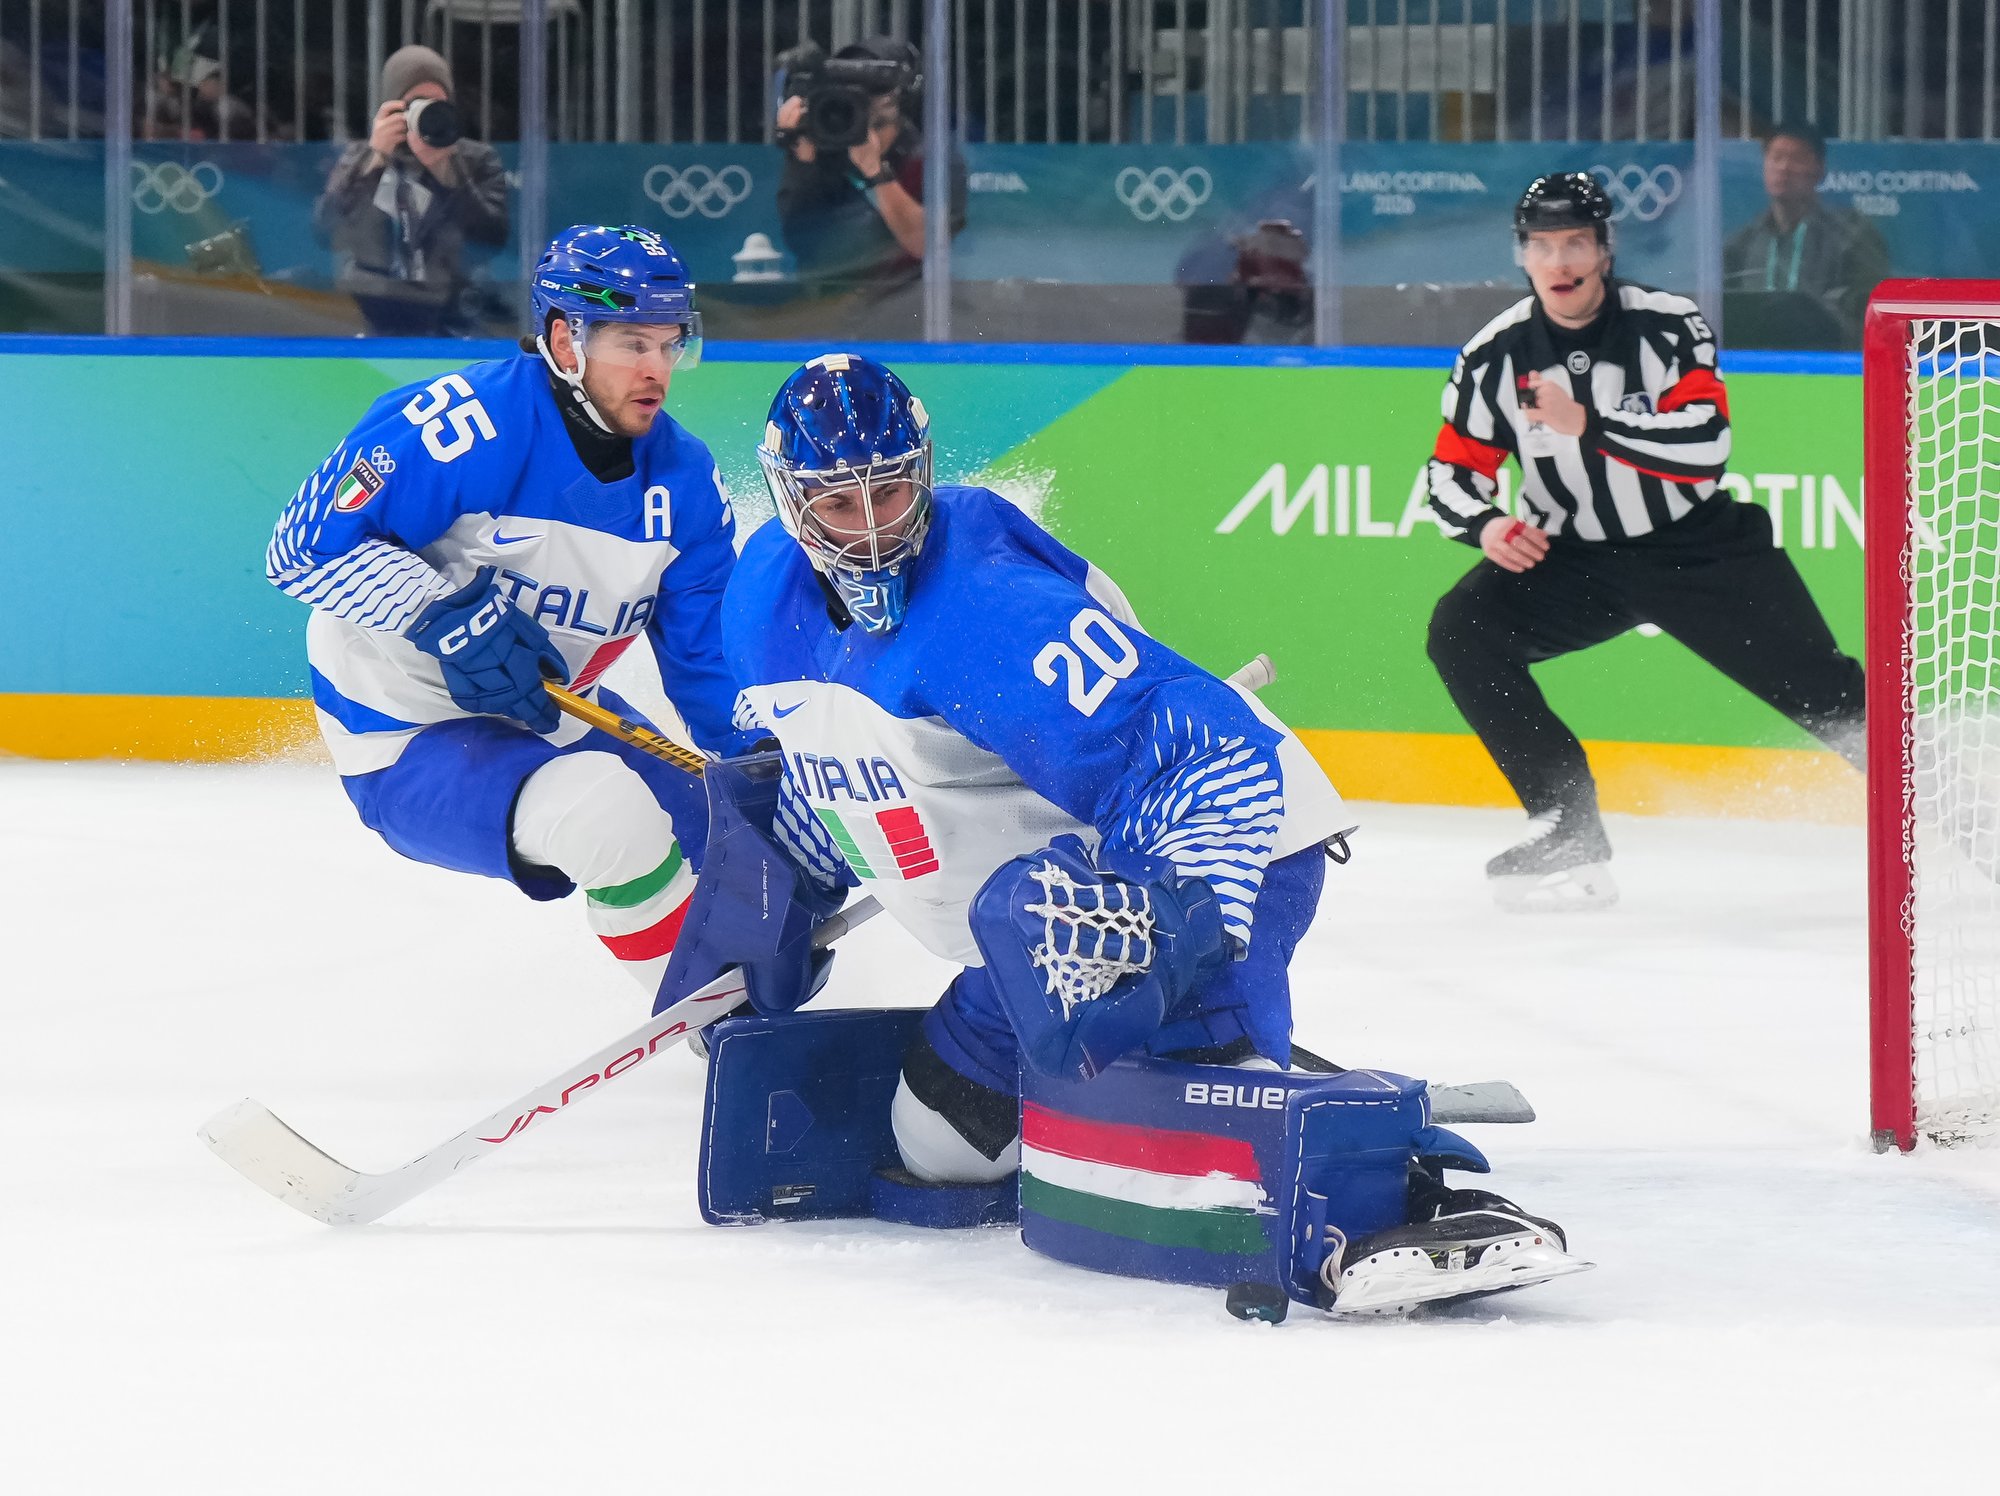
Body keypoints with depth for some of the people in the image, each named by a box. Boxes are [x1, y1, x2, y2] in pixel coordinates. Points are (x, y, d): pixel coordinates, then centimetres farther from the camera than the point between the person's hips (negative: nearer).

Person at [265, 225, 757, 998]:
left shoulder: (683, 478, 0)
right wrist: (445, 616, -32)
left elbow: (708, 664, 6)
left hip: (547, 724, 8)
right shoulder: (465, 425, -24)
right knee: (608, 808, -34)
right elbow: (307, 544, -23)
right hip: (408, 746, -8)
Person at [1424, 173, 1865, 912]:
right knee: (1462, 633, -20)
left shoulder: (1668, 326, -16)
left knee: (1830, 699, -6)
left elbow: (1705, 445, -28)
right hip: (1576, 559, 3)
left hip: (1697, 548, -3)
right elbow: (1452, 474, 1)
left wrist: (1589, 423, -36)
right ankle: (1567, 831, -15)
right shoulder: (1495, 357, -7)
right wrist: (1485, 526, -21)